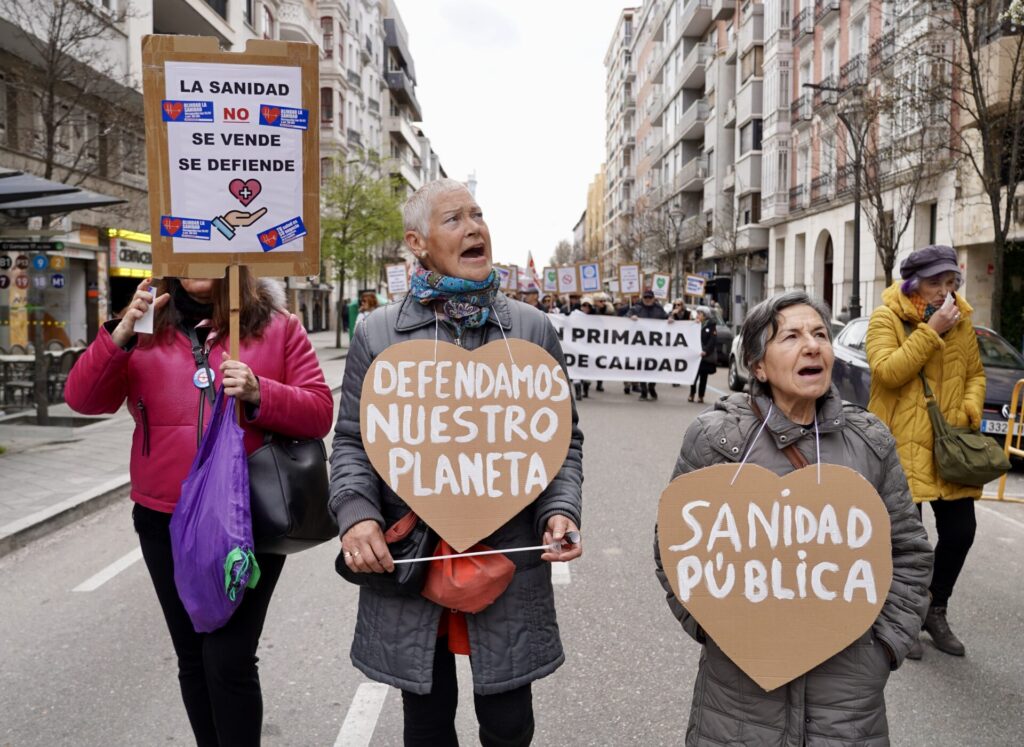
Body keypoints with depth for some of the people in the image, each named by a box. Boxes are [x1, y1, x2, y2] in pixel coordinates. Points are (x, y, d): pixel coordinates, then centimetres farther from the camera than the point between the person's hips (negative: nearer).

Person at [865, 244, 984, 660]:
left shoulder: (961, 321, 10)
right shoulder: (887, 318, -8)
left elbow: (975, 373, 17)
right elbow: (886, 371, -21)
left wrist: (970, 412, -1)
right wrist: (930, 330, -22)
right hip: (901, 444, -6)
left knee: (960, 531, 9)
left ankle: (935, 611, 30)